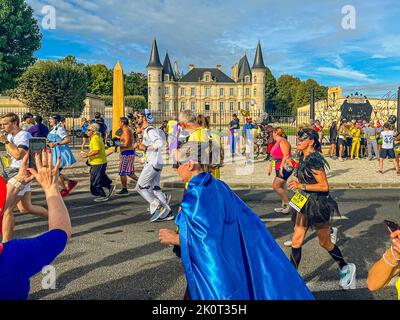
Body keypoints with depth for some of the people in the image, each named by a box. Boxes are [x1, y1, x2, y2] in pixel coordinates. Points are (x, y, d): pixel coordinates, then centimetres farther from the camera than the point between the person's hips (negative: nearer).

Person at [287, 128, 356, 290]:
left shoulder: (313, 160, -22)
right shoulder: (303, 158, 6)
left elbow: (324, 186, -23)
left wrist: (301, 186, -24)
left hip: (318, 204, -8)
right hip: (304, 204, 8)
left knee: (325, 243, 10)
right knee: (296, 242, 6)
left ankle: (346, 269, 34)